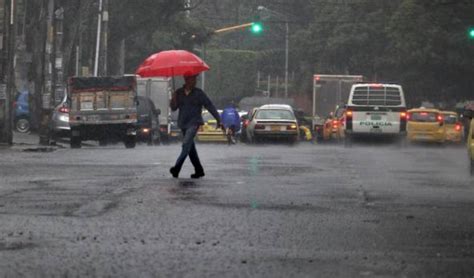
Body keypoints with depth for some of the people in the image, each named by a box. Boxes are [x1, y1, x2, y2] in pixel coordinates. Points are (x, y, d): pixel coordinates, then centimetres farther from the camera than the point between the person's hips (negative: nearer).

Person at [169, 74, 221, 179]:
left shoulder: (198, 93, -2)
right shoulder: (179, 92, 7)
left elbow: (209, 106, 0)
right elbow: (174, 108, 9)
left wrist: (218, 119, -1)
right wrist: (173, 100, -12)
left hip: (194, 123, -5)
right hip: (183, 123, 5)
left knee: (186, 144, -20)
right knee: (191, 148, 8)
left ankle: (177, 168, -29)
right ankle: (199, 170, 18)